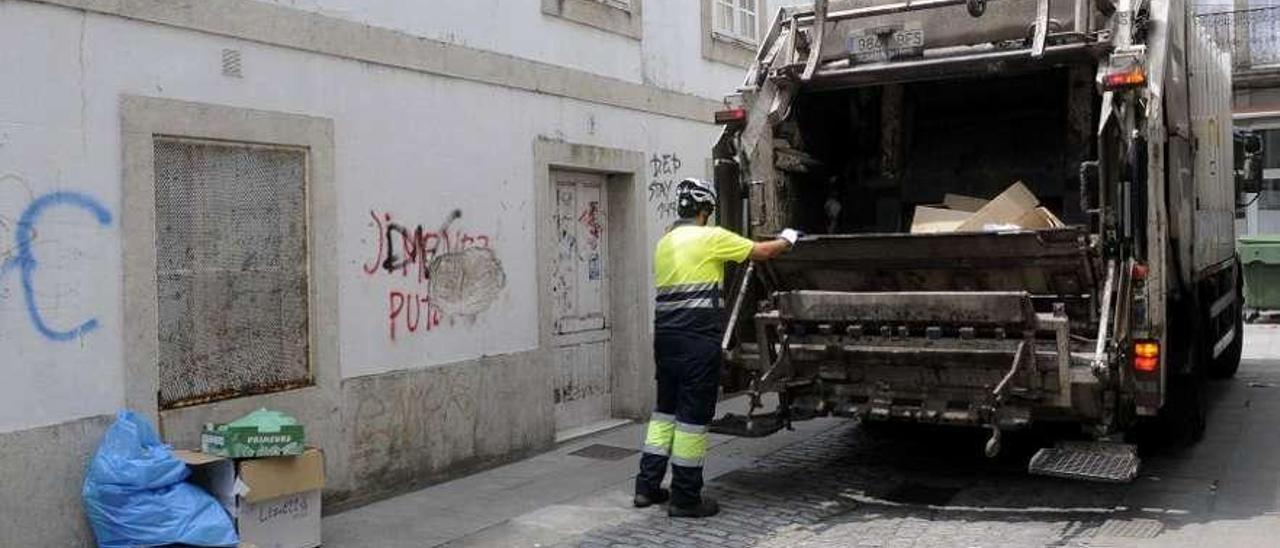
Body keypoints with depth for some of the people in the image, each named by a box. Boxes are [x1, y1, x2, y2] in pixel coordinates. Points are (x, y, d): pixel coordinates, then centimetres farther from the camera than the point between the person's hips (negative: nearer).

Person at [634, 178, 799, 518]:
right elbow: (762, 252, 0)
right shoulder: (711, 238, -6)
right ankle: (685, 498, 5)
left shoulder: (664, 243, 16)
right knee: (694, 414, -1)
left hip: (666, 334, 8)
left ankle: (647, 486, 19)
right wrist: (787, 240, 19)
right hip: (698, 338, -8)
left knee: (665, 408, 16)